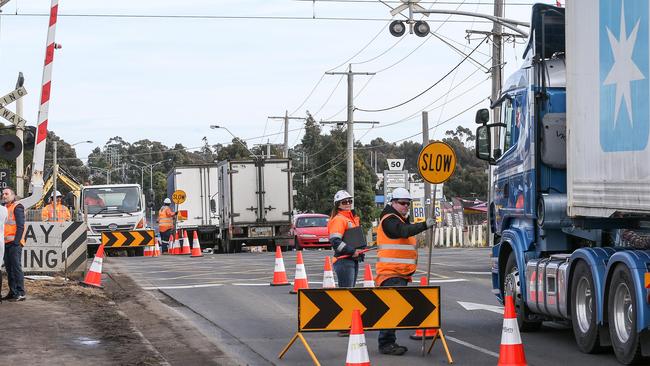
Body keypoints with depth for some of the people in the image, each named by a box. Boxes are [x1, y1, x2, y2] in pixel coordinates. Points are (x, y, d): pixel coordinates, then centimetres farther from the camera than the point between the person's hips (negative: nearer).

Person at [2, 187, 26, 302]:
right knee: (9, 267, 10)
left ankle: (20, 293, -9)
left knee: (16, 267, -9)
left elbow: (20, 226, -13)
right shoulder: (5, 208, 18)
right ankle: (12, 292, 15)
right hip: (6, 243, 8)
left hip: (14, 243, -8)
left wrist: (16, 241, -18)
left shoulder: (17, 207, -6)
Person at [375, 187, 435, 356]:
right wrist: (424, 225, -40)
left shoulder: (402, 220, 22)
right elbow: (404, 231, -30)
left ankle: (389, 342, 20)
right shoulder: (389, 220, -11)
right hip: (391, 273, -10)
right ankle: (386, 343, -16)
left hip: (401, 273, 10)